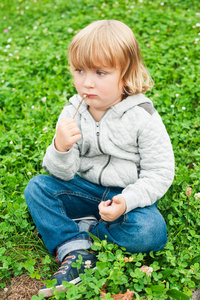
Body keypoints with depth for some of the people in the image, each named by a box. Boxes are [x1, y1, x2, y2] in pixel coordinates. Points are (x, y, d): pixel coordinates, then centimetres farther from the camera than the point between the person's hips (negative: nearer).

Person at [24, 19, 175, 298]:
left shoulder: (143, 118, -16)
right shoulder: (72, 113, -6)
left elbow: (160, 173, -12)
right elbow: (63, 174, -5)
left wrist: (126, 201, -26)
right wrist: (61, 148, -28)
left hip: (128, 194, -3)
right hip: (85, 189, 3)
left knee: (151, 232, -29)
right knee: (37, 186, -14)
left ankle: (81, 229, -10)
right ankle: (75, 252, -21)